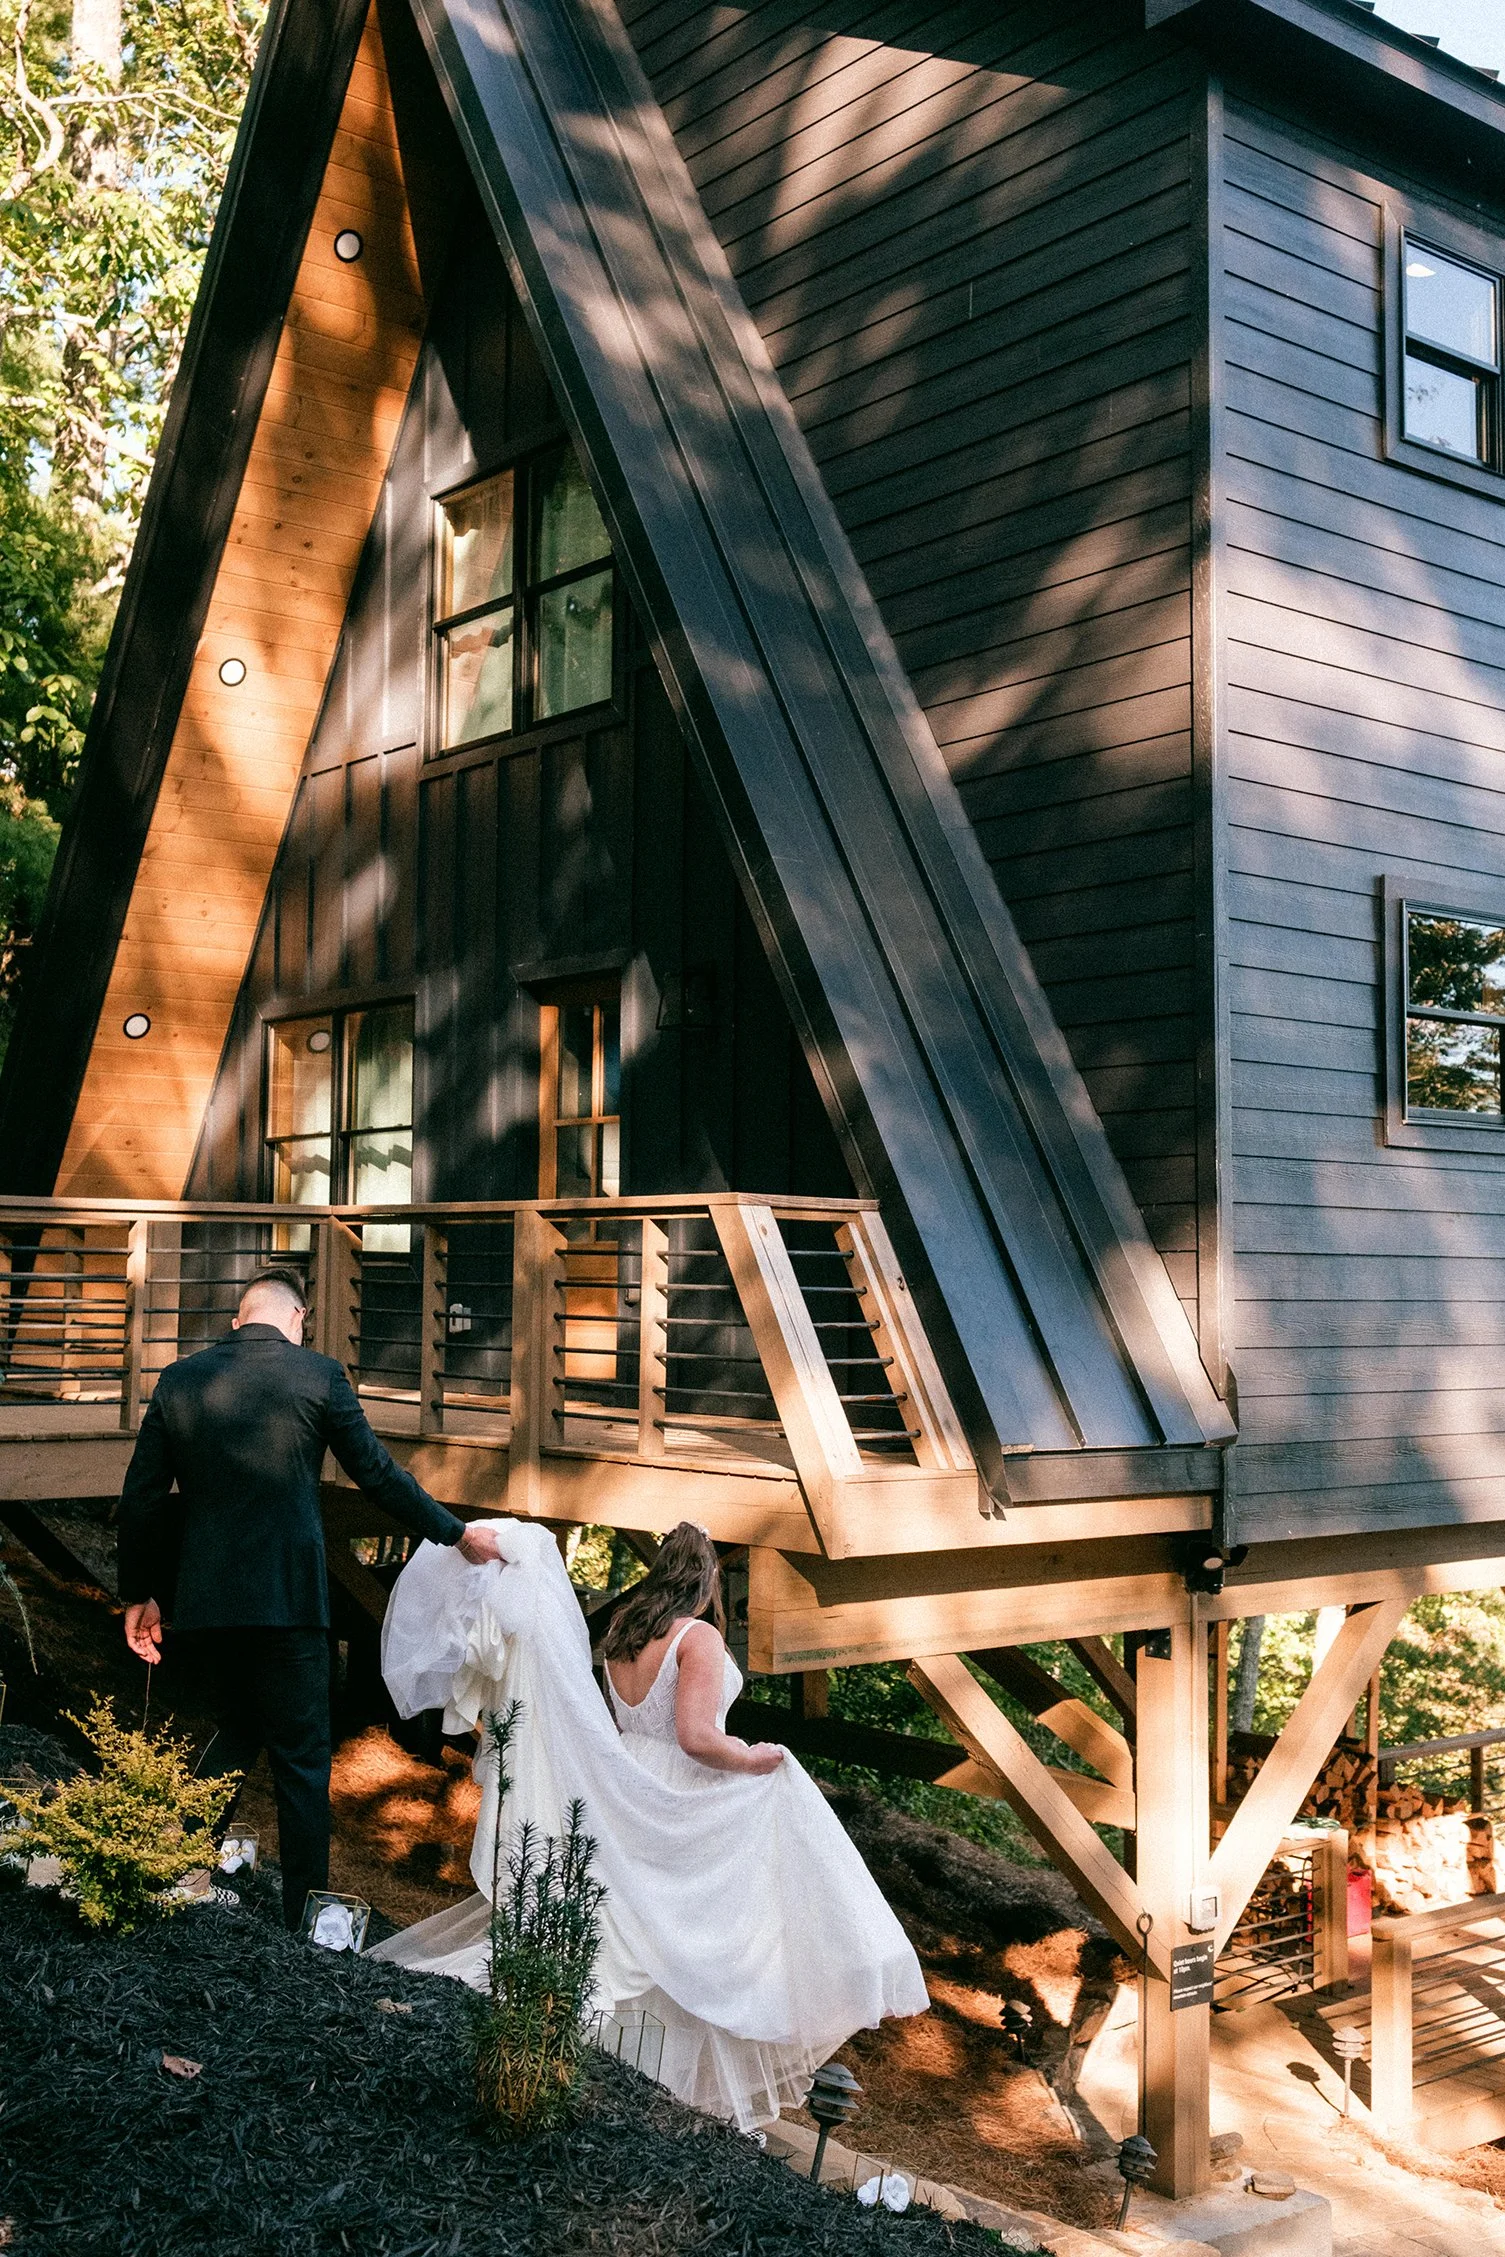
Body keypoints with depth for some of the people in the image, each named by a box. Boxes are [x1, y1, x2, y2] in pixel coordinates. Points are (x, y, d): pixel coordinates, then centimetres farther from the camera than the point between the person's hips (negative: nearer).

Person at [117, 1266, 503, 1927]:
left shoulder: (179, 1378, 5)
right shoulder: (318, 1374, -5)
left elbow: (141, 1495, 7)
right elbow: (378, 1475, -2)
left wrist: (139, 1594, 17)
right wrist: (457, 1533, 9)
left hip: (203, 1599, 4)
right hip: (287, 1598, -4)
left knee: (237, 1729, 25)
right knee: (301, 1756, 6)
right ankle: (303, 1924, 10)